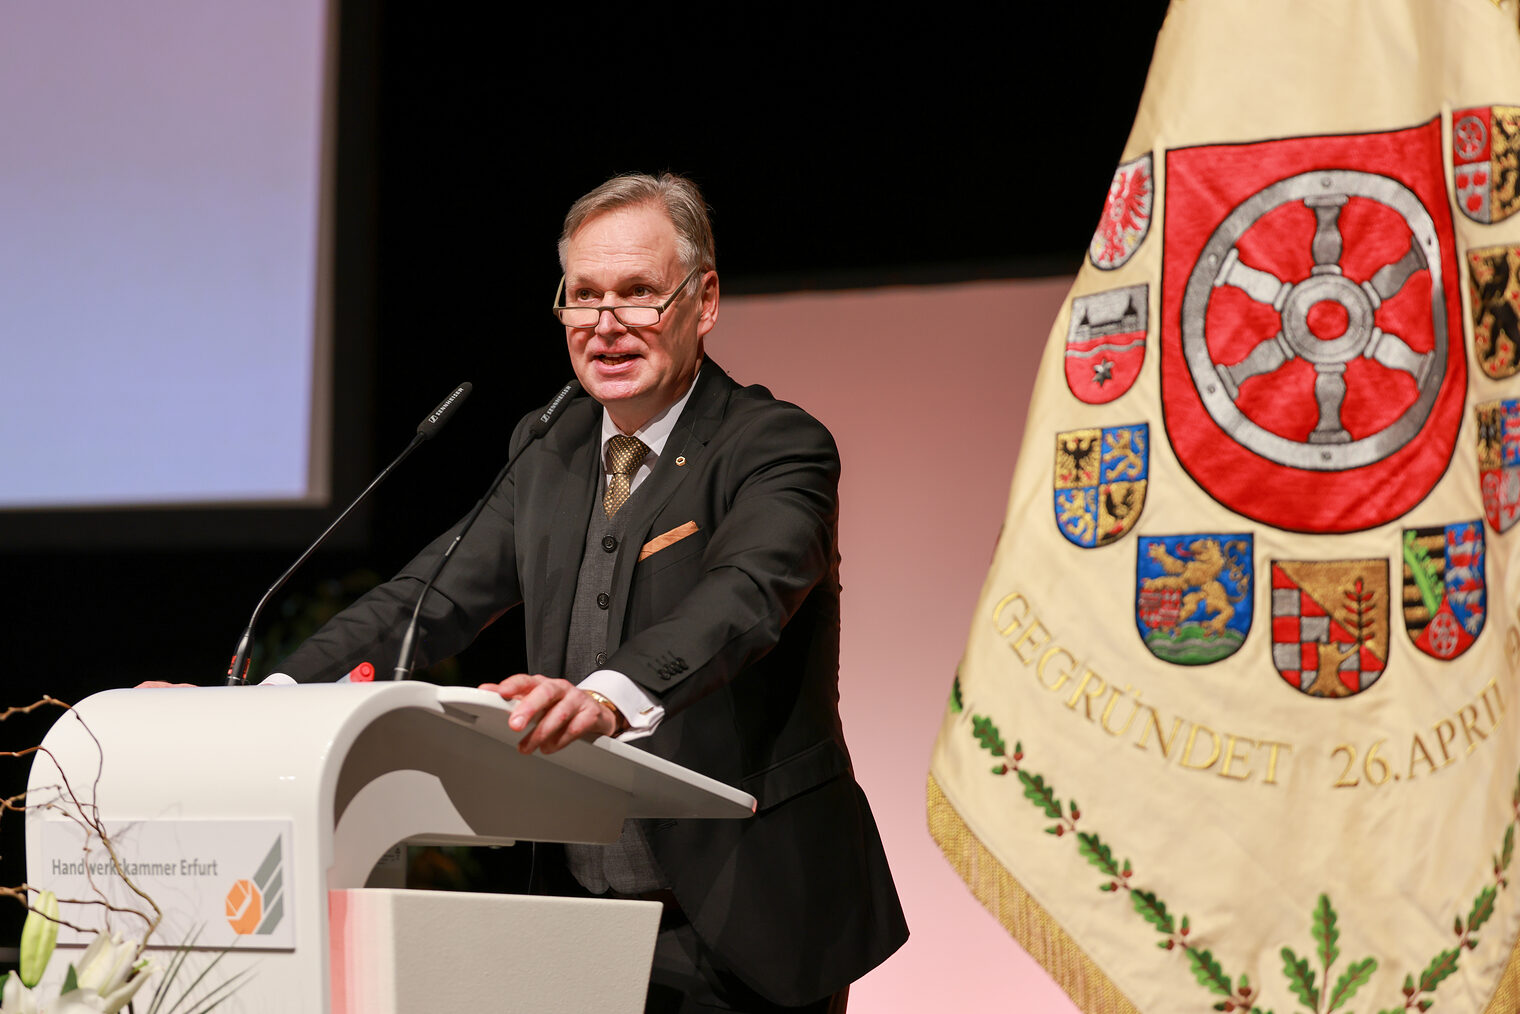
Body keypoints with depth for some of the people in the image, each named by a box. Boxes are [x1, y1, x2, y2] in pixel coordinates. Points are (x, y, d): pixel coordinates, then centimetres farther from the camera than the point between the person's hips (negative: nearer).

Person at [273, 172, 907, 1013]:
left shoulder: (780, 447, -10)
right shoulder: (546, 453, 11)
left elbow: (742, 598, -29)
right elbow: (430, 599, 6)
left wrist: (609, 697, -49)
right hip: (584, 916, 5)